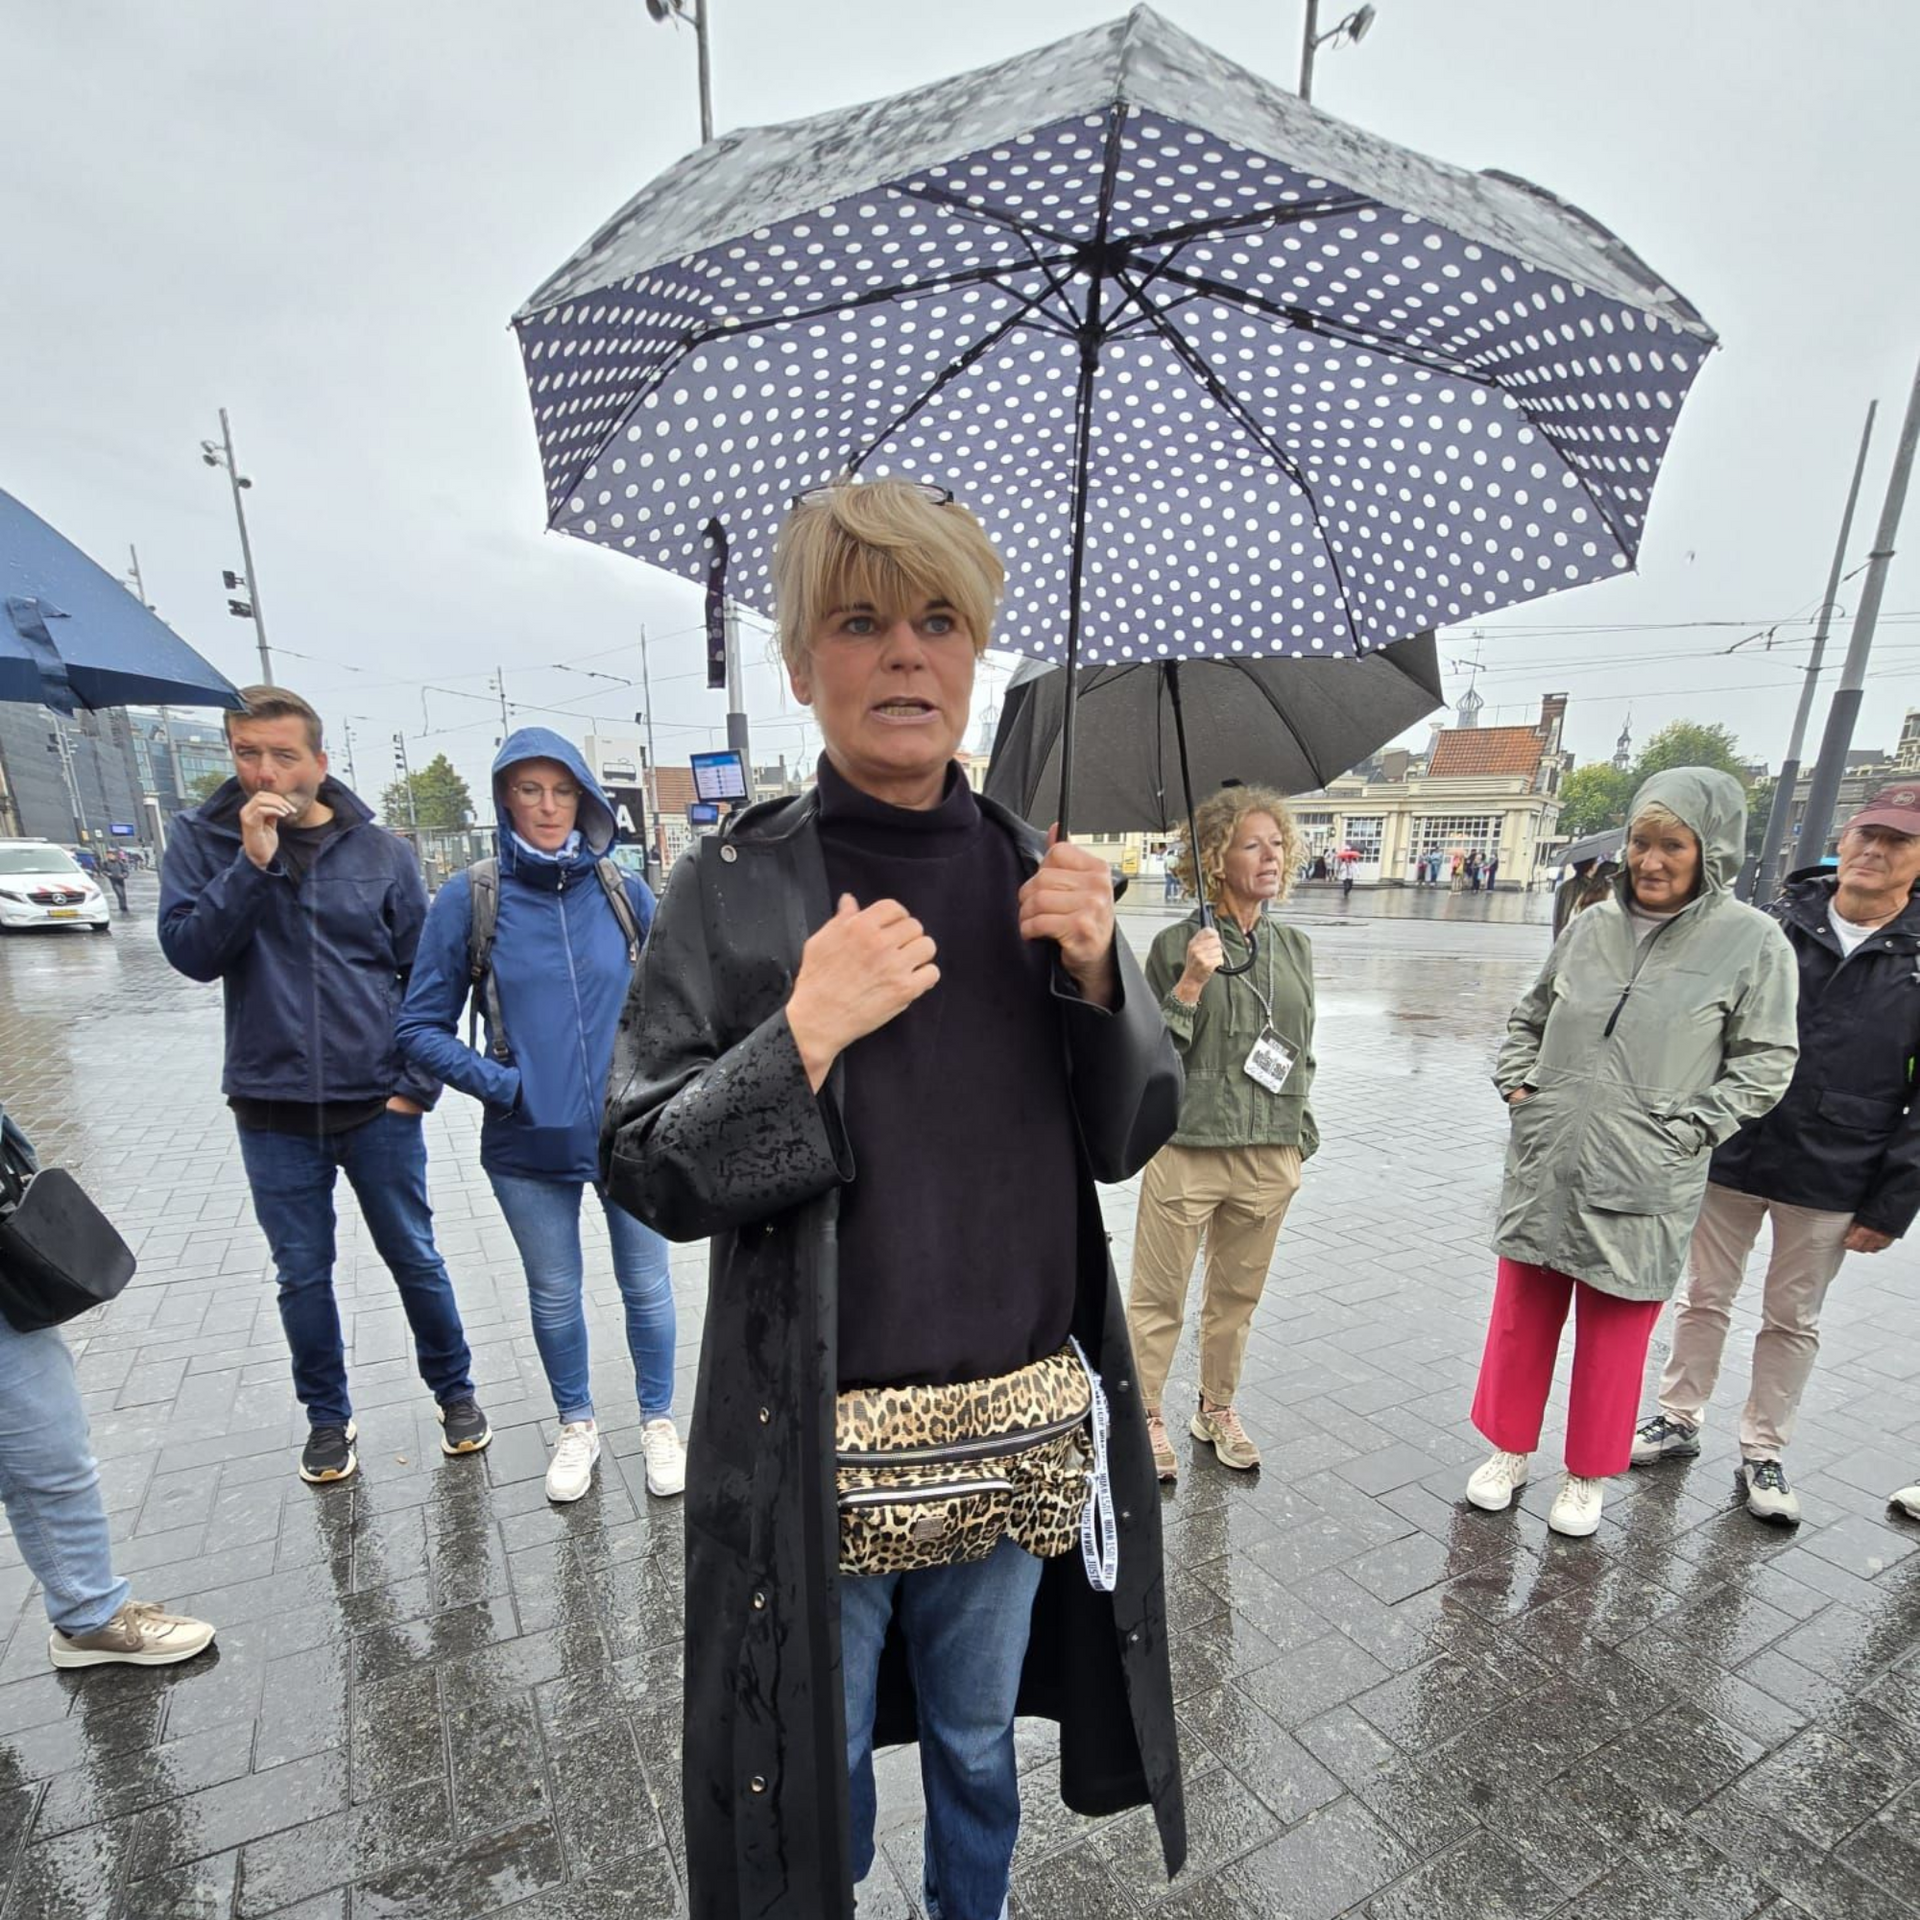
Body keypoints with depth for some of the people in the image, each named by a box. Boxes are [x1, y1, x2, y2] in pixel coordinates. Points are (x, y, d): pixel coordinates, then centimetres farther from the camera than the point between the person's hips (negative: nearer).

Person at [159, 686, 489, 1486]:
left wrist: (418, 1083, -5)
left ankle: (454, 1391, 31)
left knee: (414, 1258, 11)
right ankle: (328, 1417, 35)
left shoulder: (380, 852, -3)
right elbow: (190, 952, -11)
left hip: (379, 1105, -1)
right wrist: (251, 861, -21)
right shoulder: (202, 839, 0)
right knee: (302, 1274, 14)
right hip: (271, 1110, 1)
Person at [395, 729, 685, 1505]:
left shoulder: (625, 893, -4)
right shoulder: (469, 899, -7)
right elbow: (419, 1027, -1)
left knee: (646, 1285, 14)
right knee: (554, 1295, 19)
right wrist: (501, 1084, -11)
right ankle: (576, 1426, 43)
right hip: (529, 1145, 0)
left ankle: (658, 1421, 38)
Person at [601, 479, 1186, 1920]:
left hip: (1013, 1423, 3)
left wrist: (1095, 975, -16)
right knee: (820, 1763, 22)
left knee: (977, 1742, 28)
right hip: (817, 1434, -2)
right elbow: (647, 1173, -10)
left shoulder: (1041, 877, -2)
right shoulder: (735, 888, -10)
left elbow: (1129, 1140, 1)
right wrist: (807, 1032, -24)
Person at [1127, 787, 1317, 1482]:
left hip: (1270, 1157, 5)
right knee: (1159, 1295, 8)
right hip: (1186, 1152, -5)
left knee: (1238, 1294, 20)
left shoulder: (1295, 948, 7)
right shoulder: (1177, 946, -9)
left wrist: (1299, 1135, 14)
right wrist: (1190, 985, -23)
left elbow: (1301, 1050, 16)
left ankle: (1217, 1408, 40)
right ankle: (1147, 1416, 30)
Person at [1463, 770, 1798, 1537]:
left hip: (1640, 1186, -3)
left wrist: (1682, 1132, -11)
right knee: (1520, 1319, 15)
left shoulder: (1753, 942, -6)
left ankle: (1587, 1477, 35)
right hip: (1543, 1167, 3)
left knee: (1614, 1338, 13)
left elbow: (1763, 1066, -3)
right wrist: (1518, 1085, 3)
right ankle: (1509, 1451, 35)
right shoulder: (1590, 926, 3)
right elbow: (1529, 1017, 15)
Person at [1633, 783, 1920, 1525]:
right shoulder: (1773, 926, -4)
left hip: (1831, 1183, 0)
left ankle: (1763, 1450, 33)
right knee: (1705, 1298, 14)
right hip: (1730, 1158, 0)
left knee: (1793, 1320, 16)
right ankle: (1678, 1421, 32)